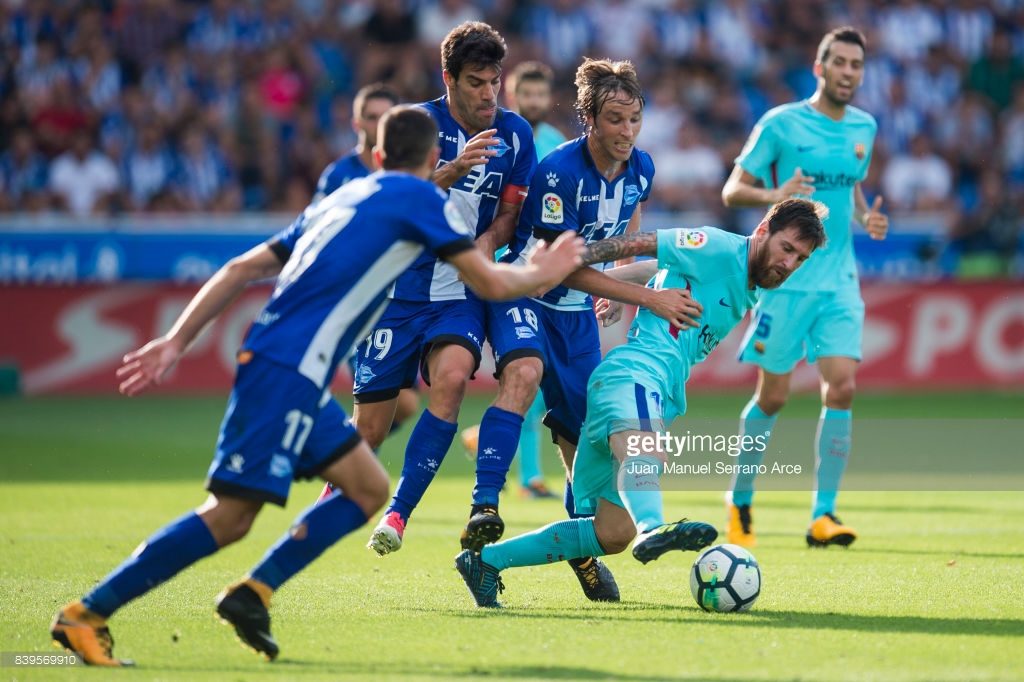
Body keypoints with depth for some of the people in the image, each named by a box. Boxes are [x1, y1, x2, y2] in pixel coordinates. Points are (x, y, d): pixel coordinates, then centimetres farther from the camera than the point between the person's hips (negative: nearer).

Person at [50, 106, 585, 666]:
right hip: (287, 371, -9)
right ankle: (87, 614, -11)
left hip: (297, 378, 9)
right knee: (230, 516, -11)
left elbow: (241, 269, 20)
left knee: (368, 488, 14)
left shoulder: (341, 199, 24)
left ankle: (253, 593, 6)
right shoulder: (420, 198, 3)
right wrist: (545, 273, 22)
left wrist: (176, 341, 18)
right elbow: (491, 284, 2)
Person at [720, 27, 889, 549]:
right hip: (785, 277, -4)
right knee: (773, 396, 1)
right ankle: (740, 501, 23)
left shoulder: (865, 128, 10)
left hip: (840, 281, 4)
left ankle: (822, 515, -7)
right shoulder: (781, 124, -6)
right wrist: (775, 195, -24)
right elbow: (732, 190, -4)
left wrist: (866, 217, 4)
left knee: (842, 386, -11)